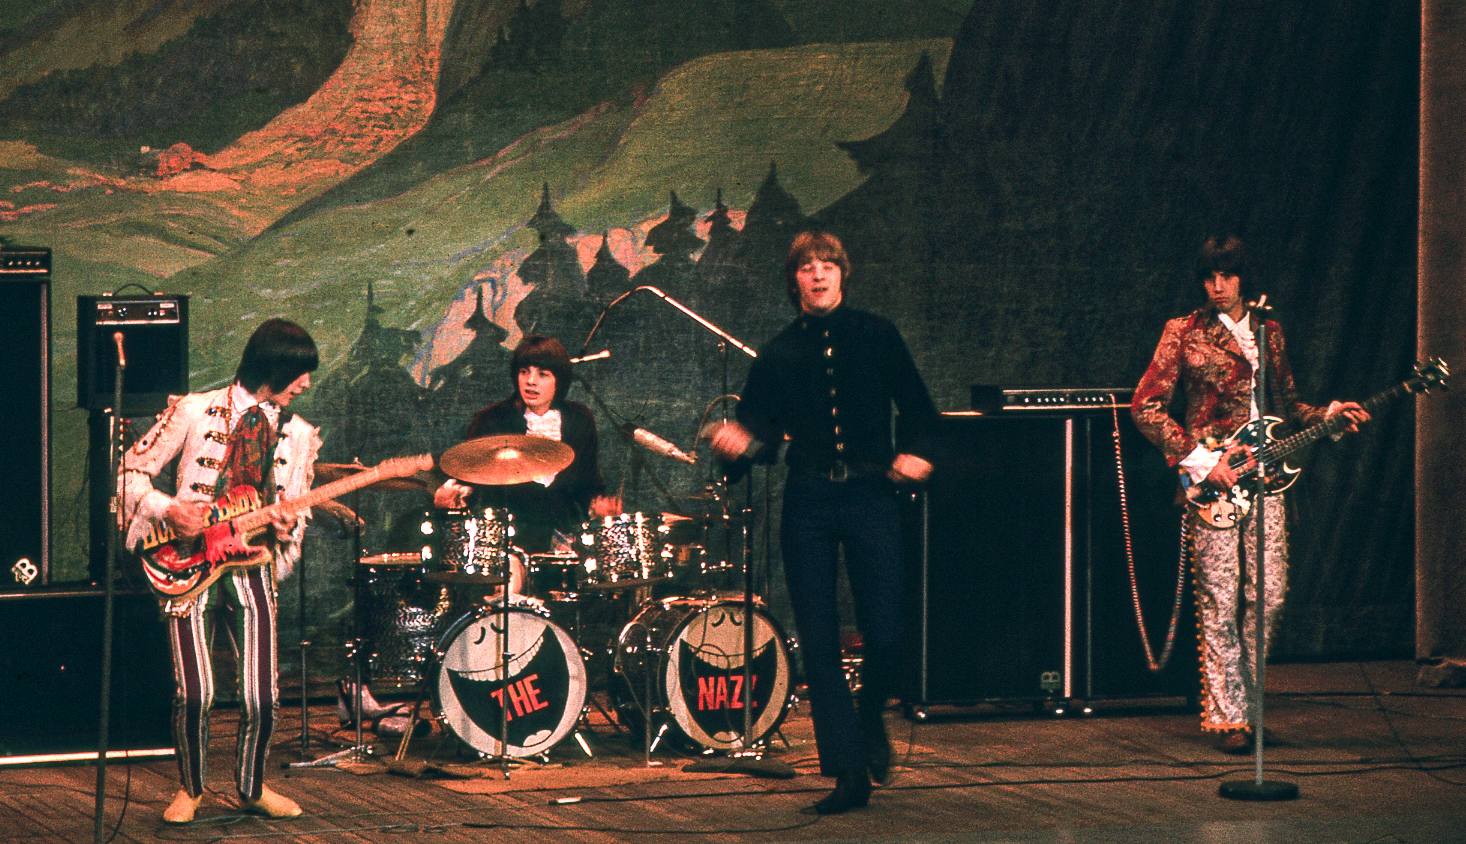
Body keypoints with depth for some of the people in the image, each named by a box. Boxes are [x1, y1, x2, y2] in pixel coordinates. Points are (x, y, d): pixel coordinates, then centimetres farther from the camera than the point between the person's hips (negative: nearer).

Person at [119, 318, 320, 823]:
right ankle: (190, 790, 12)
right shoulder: (194, 412, -1)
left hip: (252, 567, 3)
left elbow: (296, 511, 16)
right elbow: (132, 473, 2)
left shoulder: (298, 435, 10)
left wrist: (287, 527, -7)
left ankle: (252, 788, 22)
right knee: (194, 695, -12)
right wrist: (169, 510, -14)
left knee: (262, 699, -4)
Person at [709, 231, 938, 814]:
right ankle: (849, 773, 4)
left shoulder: (876, 336, 7)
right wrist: (738, 444, -14)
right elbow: (761, 432, 8)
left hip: (870, 497, -1)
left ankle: (870, 716, 24)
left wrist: (915, 453, -5)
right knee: (819, 643, -2)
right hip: (808, 504, 1)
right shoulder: (778, 355, 9)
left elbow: (918, 408, 13)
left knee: (884, 634, -10)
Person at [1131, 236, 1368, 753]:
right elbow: (1146, 407, -3)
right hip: (1212, 482, -4)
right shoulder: (1184, 334, 1)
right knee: (1220, 603, -5)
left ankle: (1244, 697, 17)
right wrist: (1199, 459, -11)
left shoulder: (1269, 332, 16)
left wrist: (1324, 416, 6)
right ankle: (1227, 717, 0)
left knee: (1269, 596, 1)